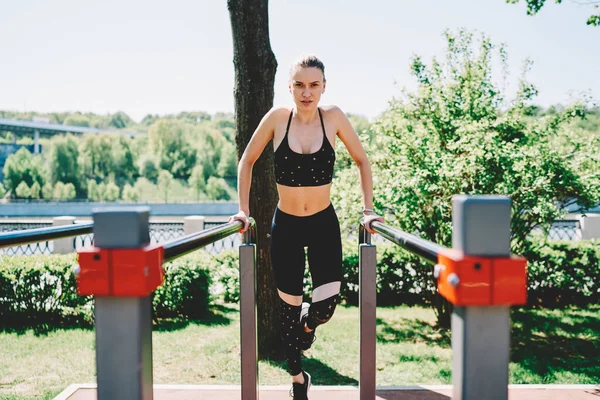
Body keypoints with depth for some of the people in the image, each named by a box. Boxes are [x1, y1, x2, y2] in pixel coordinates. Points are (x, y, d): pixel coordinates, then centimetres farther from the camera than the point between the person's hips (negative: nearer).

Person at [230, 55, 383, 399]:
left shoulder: (333, 117, -8)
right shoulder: (278, 118, -8)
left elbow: (362, 161, 4)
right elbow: (247, 162, 3)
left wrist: (368, 209, 0)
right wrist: (244, 210, 0)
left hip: (324, 224, 0)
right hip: (286, 226, 0)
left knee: (327, 304, -14)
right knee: (289, 306, 7)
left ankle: (308, 325, 25)